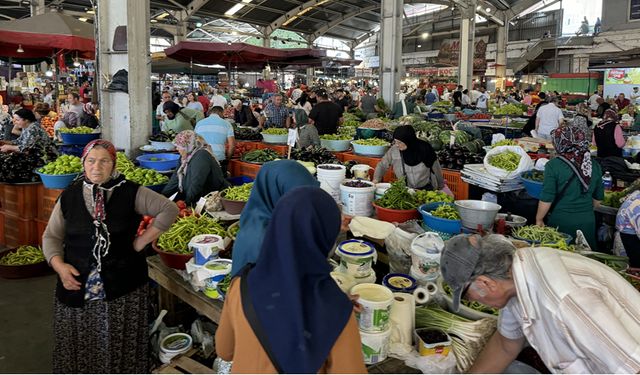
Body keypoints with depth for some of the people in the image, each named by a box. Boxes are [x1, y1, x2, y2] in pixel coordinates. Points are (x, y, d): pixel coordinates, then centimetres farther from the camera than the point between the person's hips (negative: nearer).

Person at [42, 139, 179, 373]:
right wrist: (59, 265, -7)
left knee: (120, 347, 5)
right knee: (79, 347, 10)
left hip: (123, 286, -2)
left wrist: (142, 241, -6)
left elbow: (169, 209, -5)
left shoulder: (130, 192, -4)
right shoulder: (69, 196, 4)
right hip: (76, 285, 2)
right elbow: (51, 236, 10)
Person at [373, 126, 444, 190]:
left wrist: (440, 186, 10)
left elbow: (436, 168, 0)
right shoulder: (394, 150, -11)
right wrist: (376, 179, -12)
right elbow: (382, 165, 3)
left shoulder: (424, 148, -14)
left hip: (426, 189, -2)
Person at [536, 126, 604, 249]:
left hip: (560, 222, -4)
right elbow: (598, 199, 10)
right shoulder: (594, 165, 0)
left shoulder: (554, 165, -14)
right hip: (588, 222, 4)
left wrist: (539, 219, 0)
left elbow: (546, 199, -13)